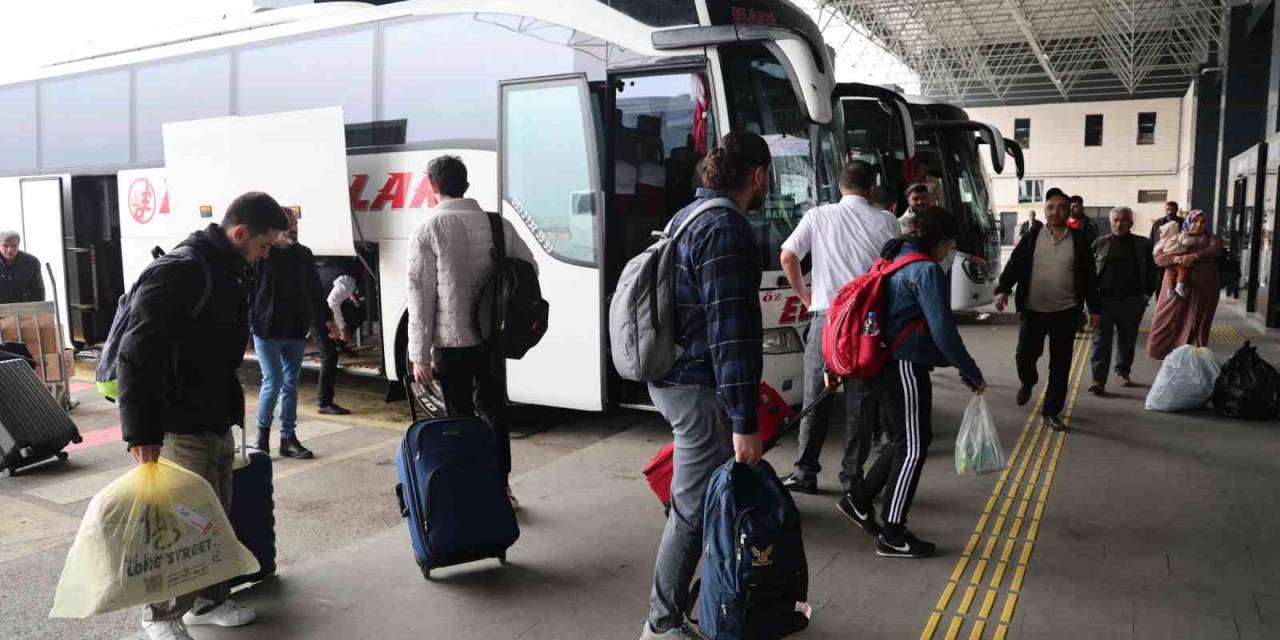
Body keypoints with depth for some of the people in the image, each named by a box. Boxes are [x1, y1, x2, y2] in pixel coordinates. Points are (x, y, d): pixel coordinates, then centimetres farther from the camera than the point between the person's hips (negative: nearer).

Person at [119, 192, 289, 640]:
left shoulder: (227, 273, 11)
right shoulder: (179, 272, -19)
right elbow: (137, 354, -25)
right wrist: (140, 431, -27)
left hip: (216, 424, 9)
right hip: (180, 429, -9)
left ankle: (208, 600, 32)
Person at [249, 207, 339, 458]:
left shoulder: (304, 254, 9)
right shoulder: (262, 254, -7)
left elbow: (315, 290, 17)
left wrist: (327, 318, 20)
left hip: (296, 331, 5)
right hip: (267, 331, -5)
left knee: (290, 384, 9)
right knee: (273, 381, -6)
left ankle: (288, 438, 17)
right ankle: (262, 432, 15)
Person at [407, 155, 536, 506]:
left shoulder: (427, 230, -9)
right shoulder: (499, 224, 1)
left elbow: (421, 296, -10)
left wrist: (420, 354, -7)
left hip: (450, 342, -3)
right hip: (491, 337, 4)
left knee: (460, 416, 8)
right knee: (493, 411, 17)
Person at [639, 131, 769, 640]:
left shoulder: (687, 217, 15)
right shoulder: (728, 230, -17)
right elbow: (731, 331, -23)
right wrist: (744, 422, -22)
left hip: (672, 378, 10)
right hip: (700, 388, -10)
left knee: (698, 498, 18)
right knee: (694, 508, 1)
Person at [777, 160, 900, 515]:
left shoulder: (818, 216, 4)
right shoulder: (885, 221, 3)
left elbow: (787, 257, -1)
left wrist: (802, 293, 11)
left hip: (825, 316, 0)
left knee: (815, 398, 10)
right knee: (860, 402, 7)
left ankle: (805, 473, 16)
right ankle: (852, 479, 12)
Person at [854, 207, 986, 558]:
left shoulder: (893, 260, 14)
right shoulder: (927, 271, -14)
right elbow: (944, 332, -18)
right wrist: (972, 374, -8)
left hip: (881, 366, 9)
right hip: (904, 368, -9)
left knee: (906, 440, 20)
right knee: (914, 447, 1)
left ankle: (860, 502, 26)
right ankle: (892, 536, 9)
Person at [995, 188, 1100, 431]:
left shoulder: (1079, 240, 3)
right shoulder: (1031, 237, 2)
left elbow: (1089, 276, 6)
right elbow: (1014, 265, -1)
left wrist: (1094, 309, 4)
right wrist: (1003, 290, -16)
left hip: (1066, 312, 0)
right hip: (1033, 310, 0)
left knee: (1060, 364, 4)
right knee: (1025, 355, 3)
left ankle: (1051, 411, 15)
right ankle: (1028, 382, 38)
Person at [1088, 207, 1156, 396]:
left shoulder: (1143, 244, 6)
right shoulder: (1100, 243, 4)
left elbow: (1151, 271, 7)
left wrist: (1147, 293, -1)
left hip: (1132, 301, 2)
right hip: (1104, 299, -1)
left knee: (1127, 340, 14)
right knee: (1101, 341, -5)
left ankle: (1123, 371, 32)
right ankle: (1098, 380, -6)